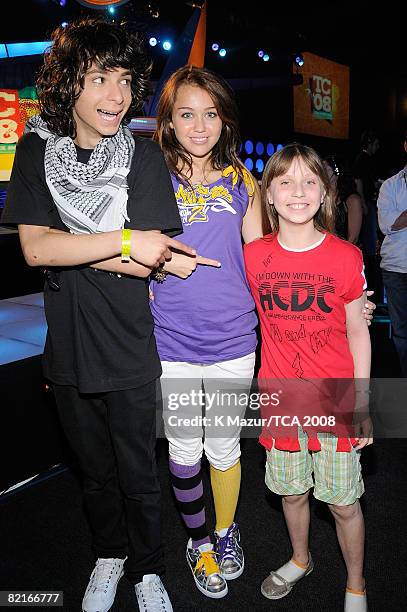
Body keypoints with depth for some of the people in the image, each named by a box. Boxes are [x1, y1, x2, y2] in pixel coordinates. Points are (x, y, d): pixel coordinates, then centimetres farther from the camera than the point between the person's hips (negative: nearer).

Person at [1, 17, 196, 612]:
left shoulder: (145, 157, -8)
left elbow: (147, 262, -14)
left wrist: (66, 245, -16)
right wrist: (123, 241, -22)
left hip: (130, 353, -2)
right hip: (68, 348, 2)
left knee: (138, 475, 14)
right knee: (95, 470, 22)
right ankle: (109, 554, 49)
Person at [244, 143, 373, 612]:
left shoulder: (346, 257, -10)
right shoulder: (254, 255, -6)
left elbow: (357, 332, -3)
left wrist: (362, 405, -2)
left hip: (334, 400, -2)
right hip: (281, 400, 2)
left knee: (343, 502, 13)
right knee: (292, 492, 21)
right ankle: (300, 560, 50)